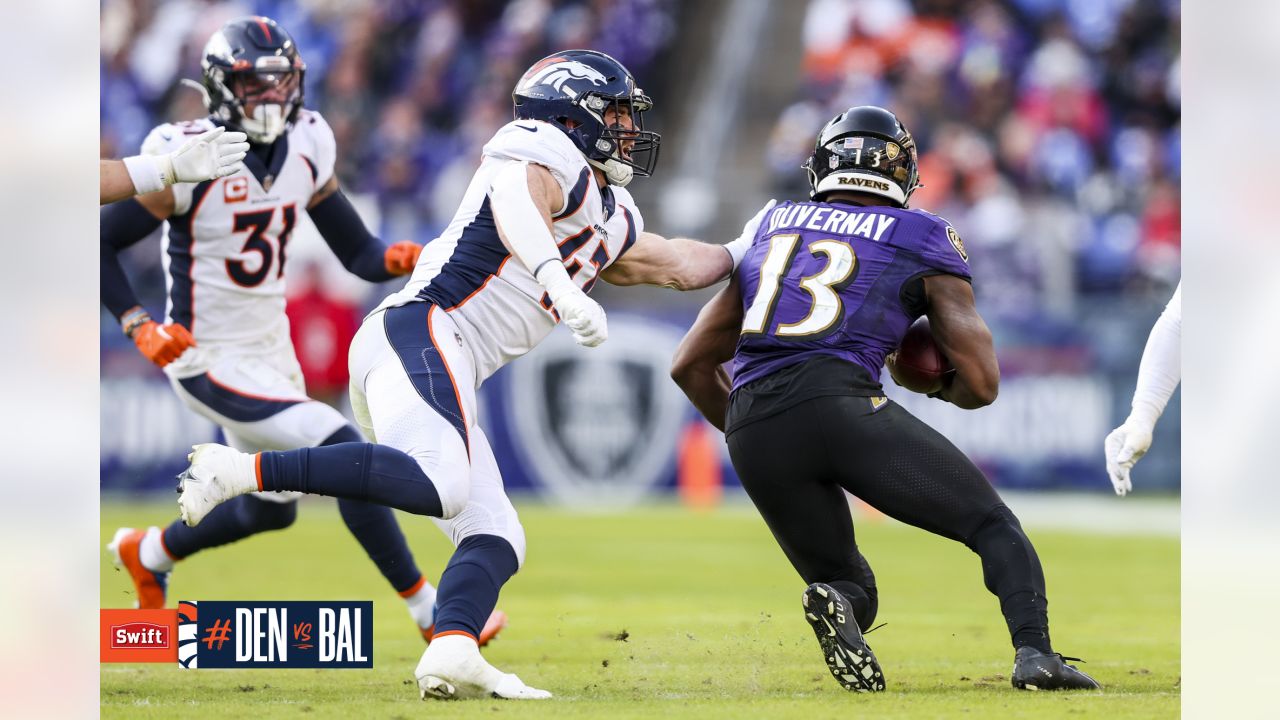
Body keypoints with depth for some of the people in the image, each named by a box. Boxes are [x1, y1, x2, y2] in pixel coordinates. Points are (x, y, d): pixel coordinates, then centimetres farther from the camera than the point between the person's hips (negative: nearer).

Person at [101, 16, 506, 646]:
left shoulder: (305, 148, -2)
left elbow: (357, 253, 3)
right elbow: (99, 243, -14)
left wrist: (397, 260, -19)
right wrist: (140, 328, -22)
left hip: (272, 348, 8)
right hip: (211, 363, -8)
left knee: (271, 509, 21)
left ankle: (146, 553, 47)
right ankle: (430, 612, -12)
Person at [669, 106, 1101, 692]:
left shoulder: (771, 228, 27)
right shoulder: (922, 241, 15)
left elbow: (690, 365, 27)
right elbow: (981, 383, 9)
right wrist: (937, 383, 31)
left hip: (752, 430, 4)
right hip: (838, 401, -4)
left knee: (851, 587, 19)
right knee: (992, 524, 8)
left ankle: (837, 603, -18)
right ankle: (1035, 652, -19)